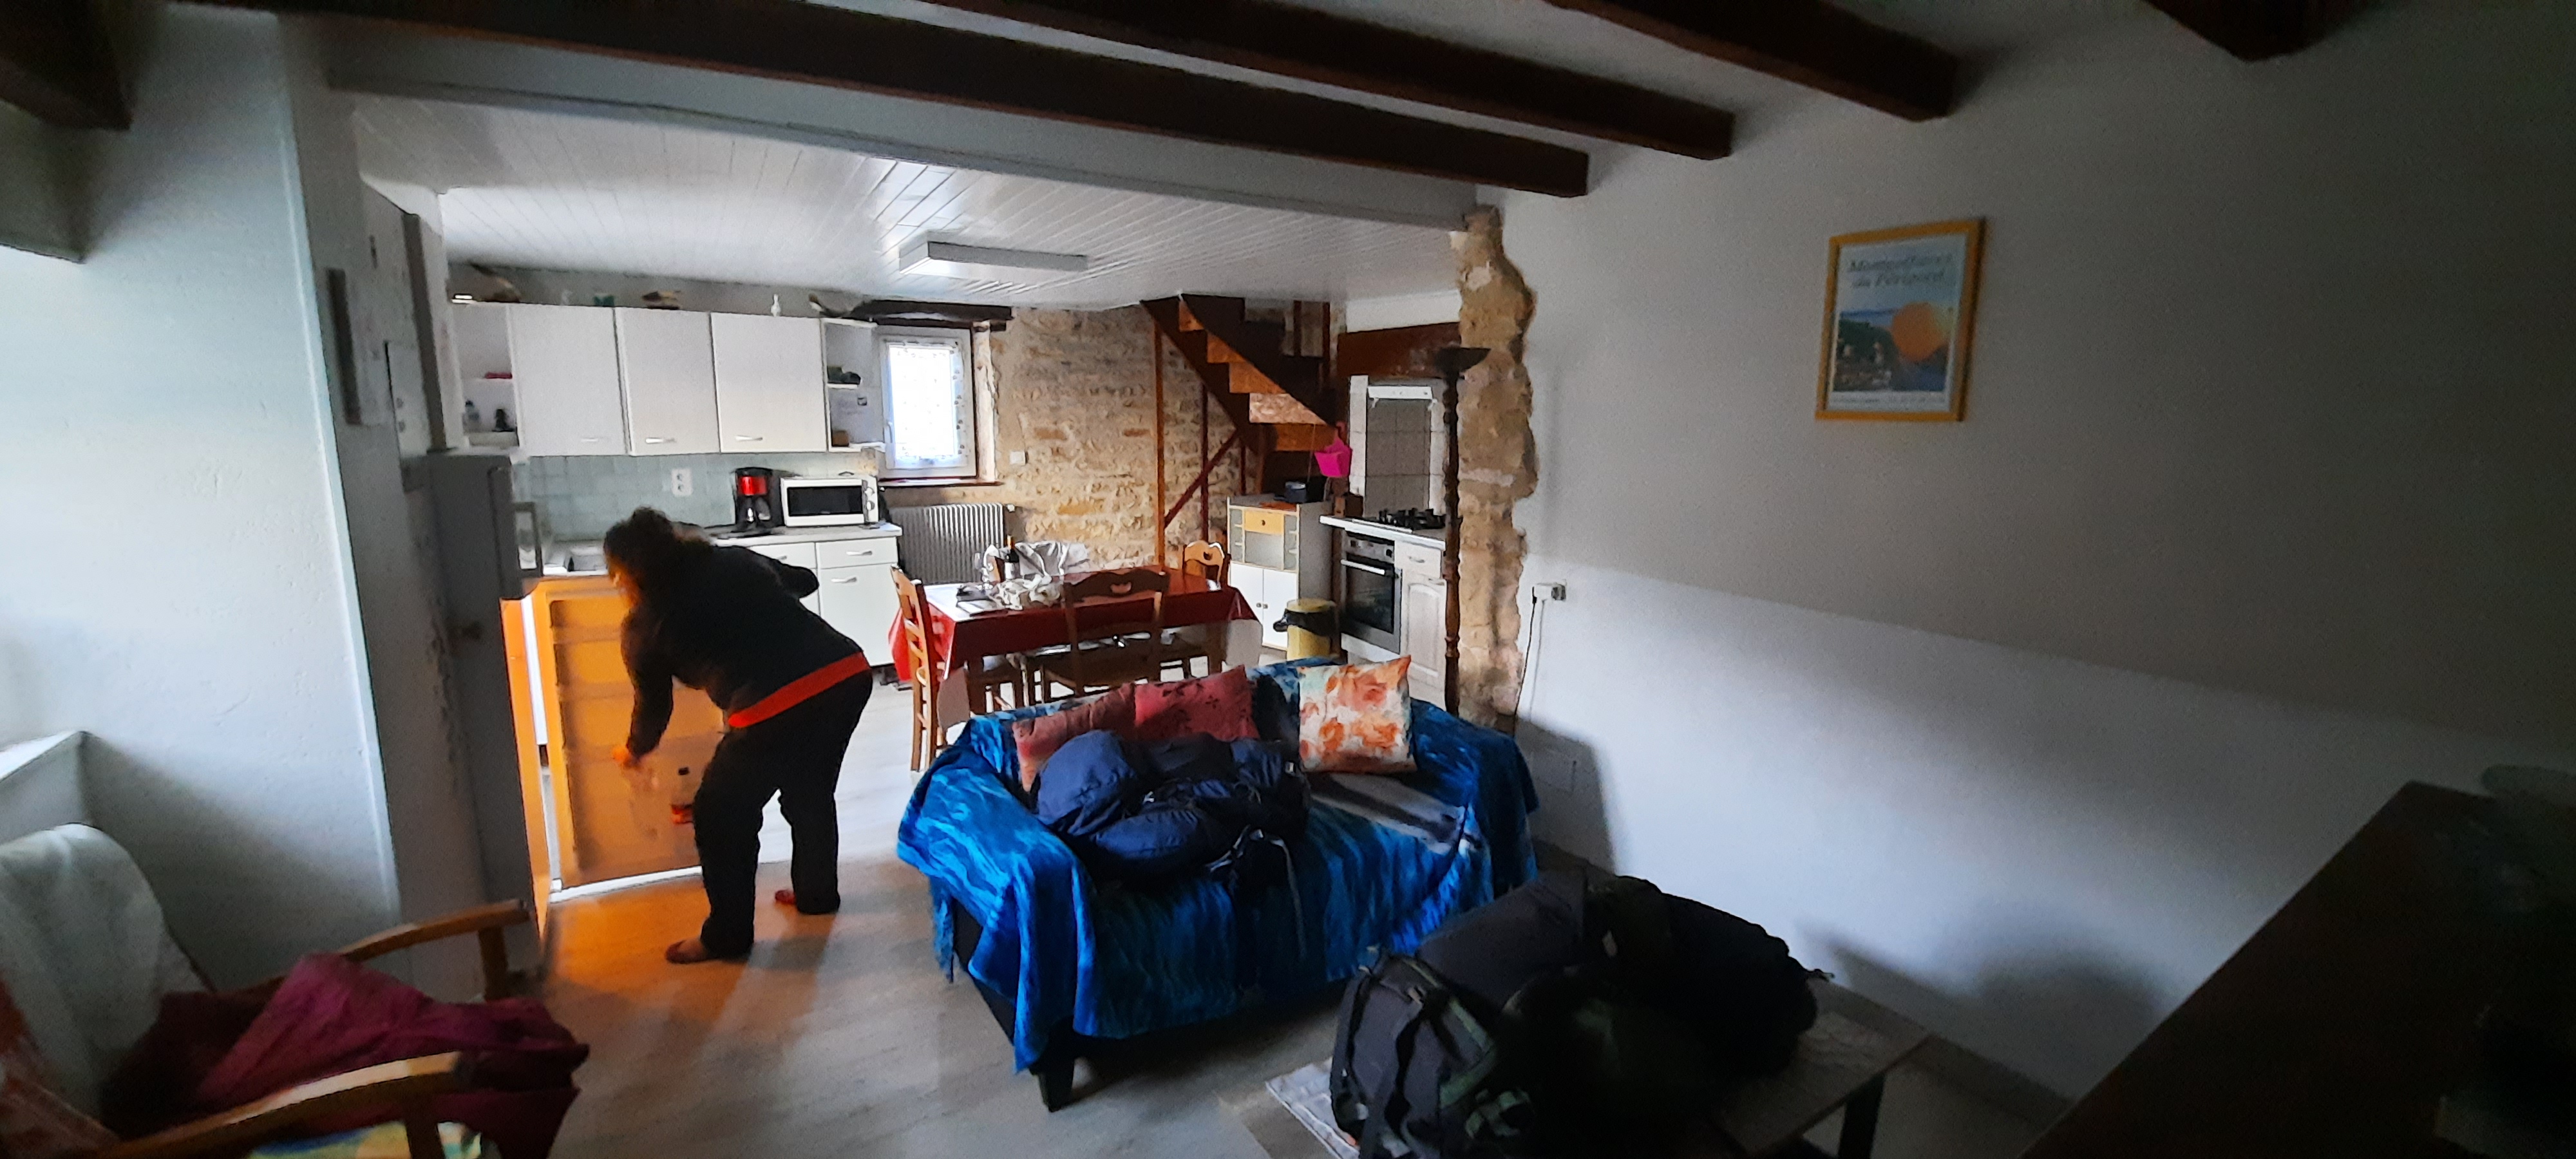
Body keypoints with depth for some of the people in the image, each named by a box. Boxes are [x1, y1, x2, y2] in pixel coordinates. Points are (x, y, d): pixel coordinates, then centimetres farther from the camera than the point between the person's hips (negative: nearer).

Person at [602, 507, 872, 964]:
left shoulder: (648, 621, 10)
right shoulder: (735, 560, 19)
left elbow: (654, 704, 24)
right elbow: (805, 580, 33)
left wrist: (633, 750, 44)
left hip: (779, 707, -6)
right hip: (850, 673, 6)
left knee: (722, 816, 18)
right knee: (809, 793, 30)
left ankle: (727, 936, 31)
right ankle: (817, 892, 46)